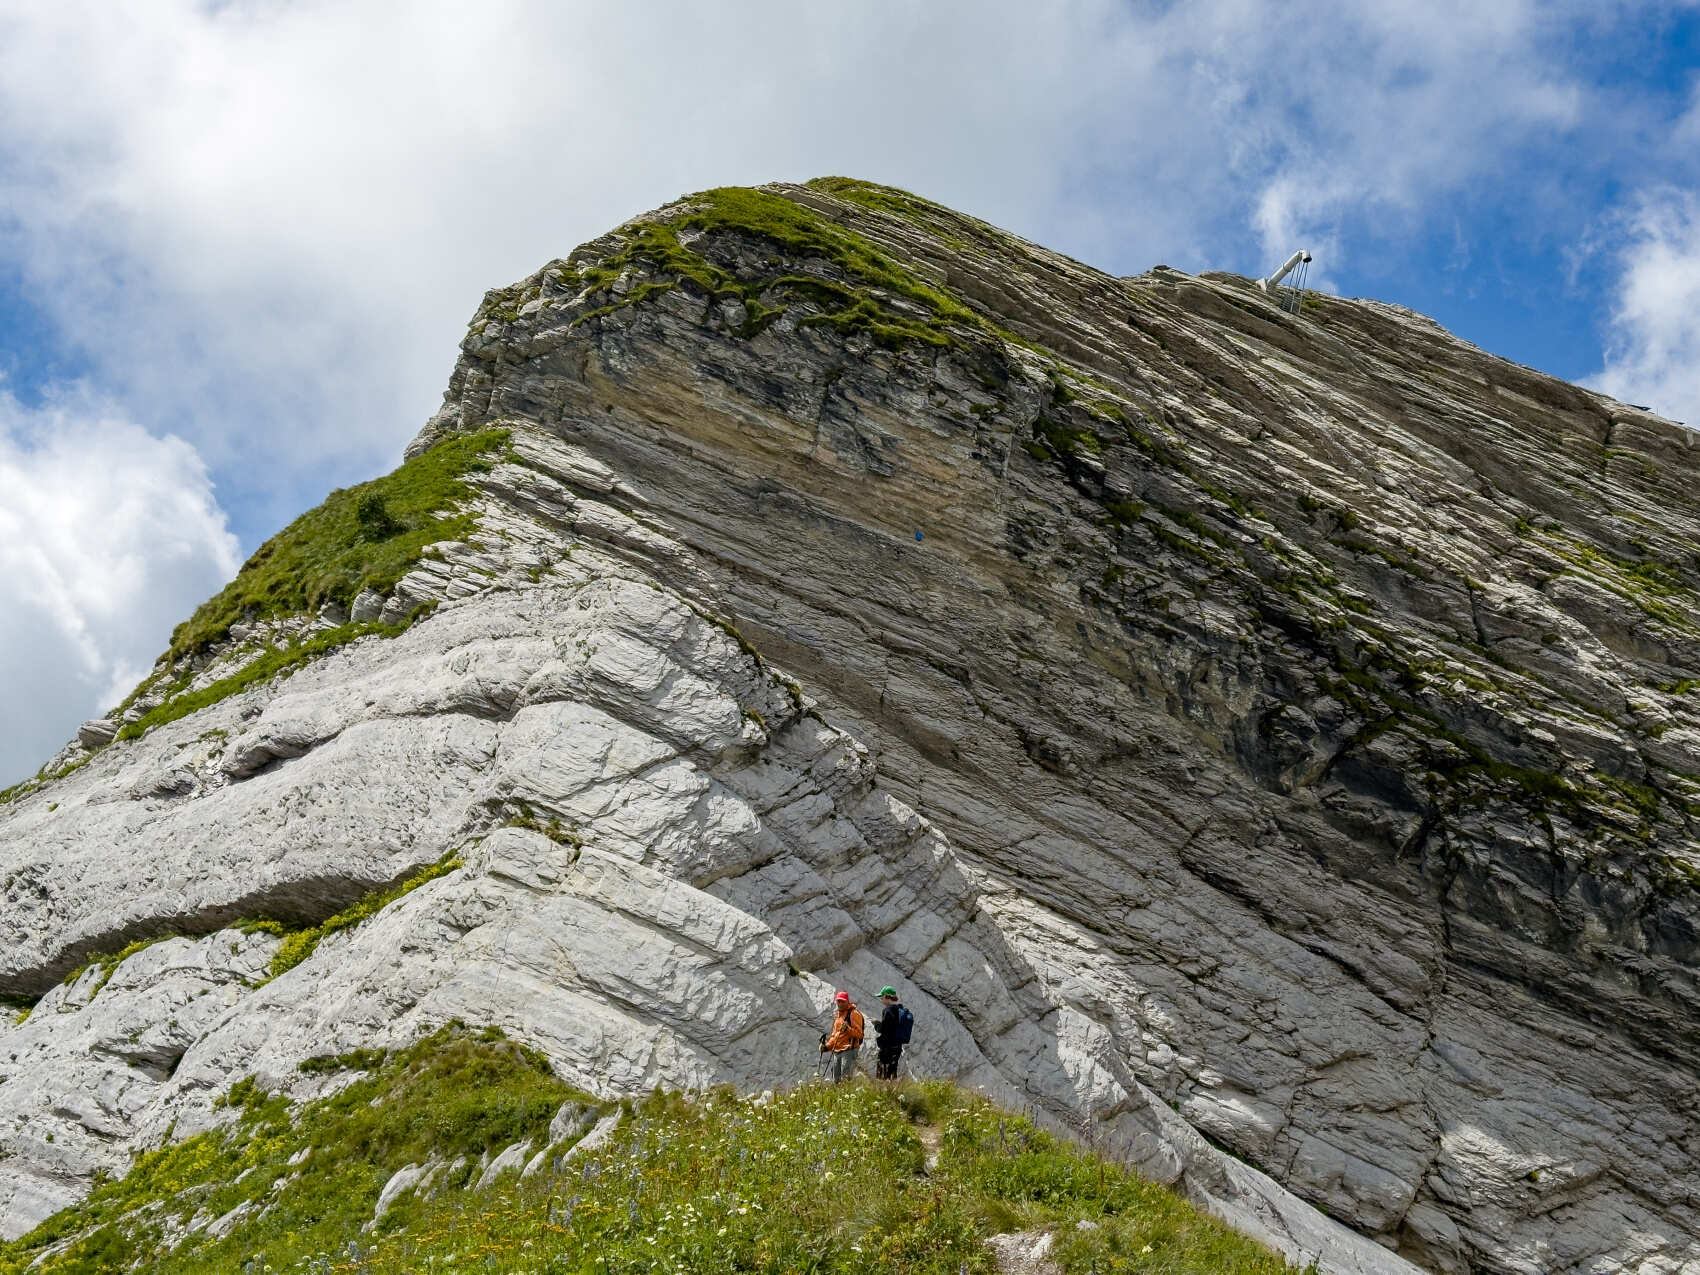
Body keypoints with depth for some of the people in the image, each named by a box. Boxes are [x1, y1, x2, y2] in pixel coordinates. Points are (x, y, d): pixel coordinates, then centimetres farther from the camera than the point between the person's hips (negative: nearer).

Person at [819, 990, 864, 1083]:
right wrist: (827, 1046, 17)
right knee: (835, 1080, 7)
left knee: (846, 1078, -16)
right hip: (836, 1051, 8)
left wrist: (848, 1029, -26)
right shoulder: (837, 1014, 22)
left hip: (848, 1050, -8)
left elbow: (859, 1033, -11)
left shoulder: (854, 1013, -5)